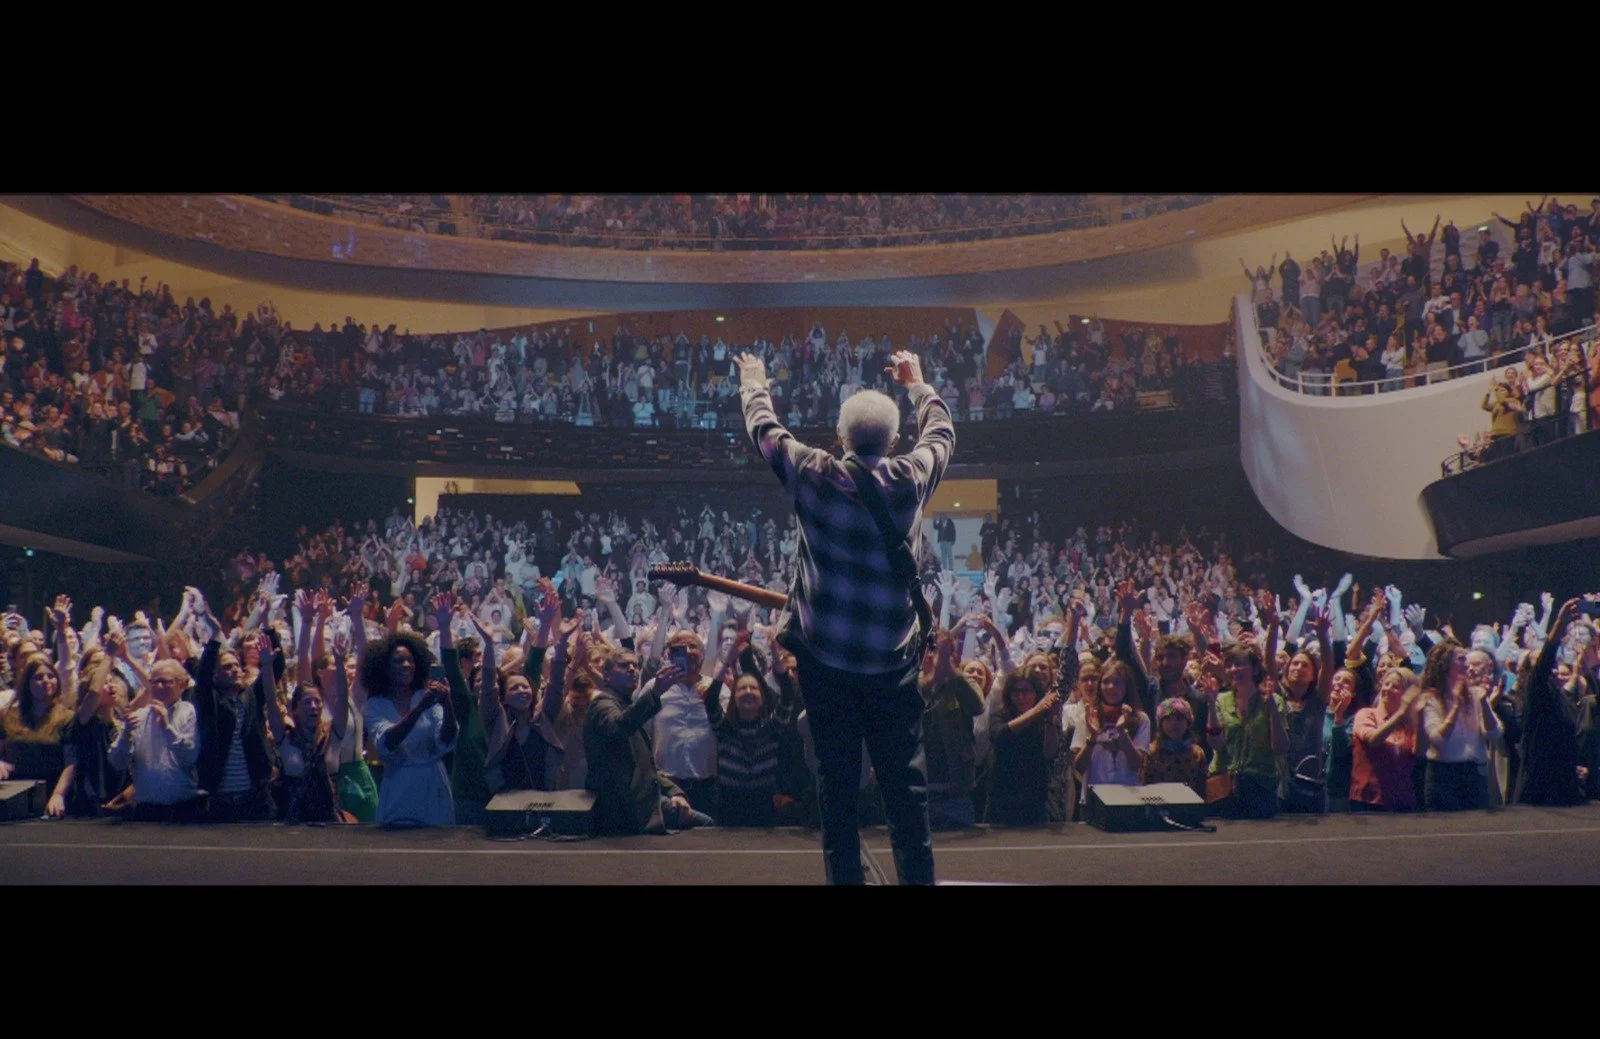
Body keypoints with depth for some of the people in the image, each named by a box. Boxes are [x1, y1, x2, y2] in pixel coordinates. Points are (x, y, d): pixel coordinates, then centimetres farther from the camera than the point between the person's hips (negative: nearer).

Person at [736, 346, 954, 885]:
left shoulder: (813, 475, -8)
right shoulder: (910, 480, -6)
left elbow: (764, 426, 11)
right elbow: (941, 430, 16)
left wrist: (754, 382, 30)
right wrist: (916, 383, 33)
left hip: (825, 657, 0)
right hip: (892, 659, 0)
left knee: (837, 781, 7)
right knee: (905, 781, 5)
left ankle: (846, 876, 12)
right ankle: (917, 875, 7)